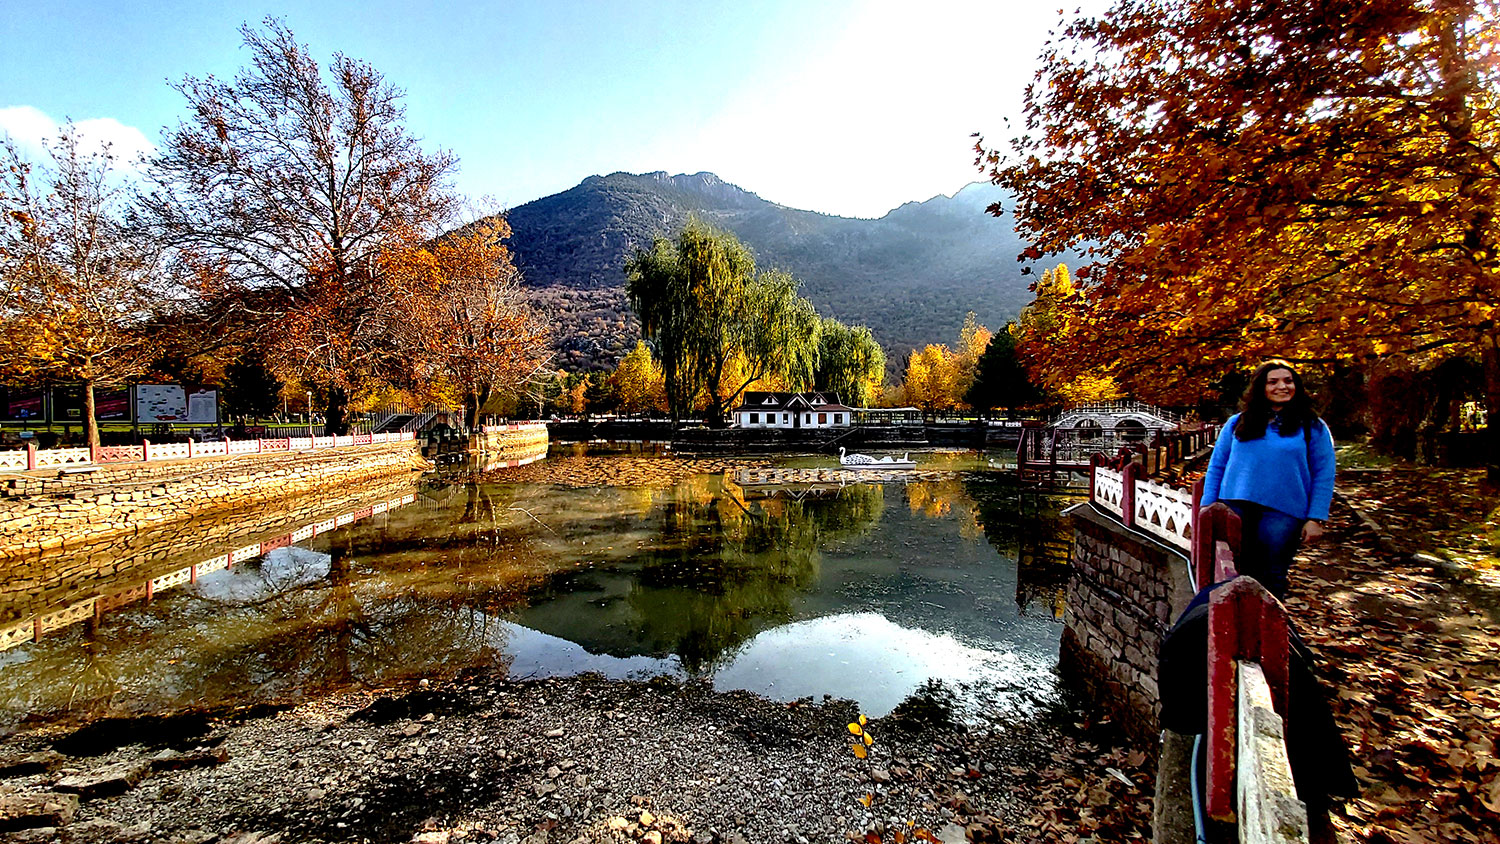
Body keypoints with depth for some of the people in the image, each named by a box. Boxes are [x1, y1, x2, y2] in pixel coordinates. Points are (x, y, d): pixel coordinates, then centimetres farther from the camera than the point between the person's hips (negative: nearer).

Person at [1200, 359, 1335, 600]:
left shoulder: (1313, 427, 6)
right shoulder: (1237, 424, 10)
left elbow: (1323, 476, 2)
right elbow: (1217, 466, 10)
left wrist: (1316, 519, -5)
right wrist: (1207, 508, 3)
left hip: (1282, 513, -1)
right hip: (1236, 507, 1)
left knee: (1271, 580, 6)